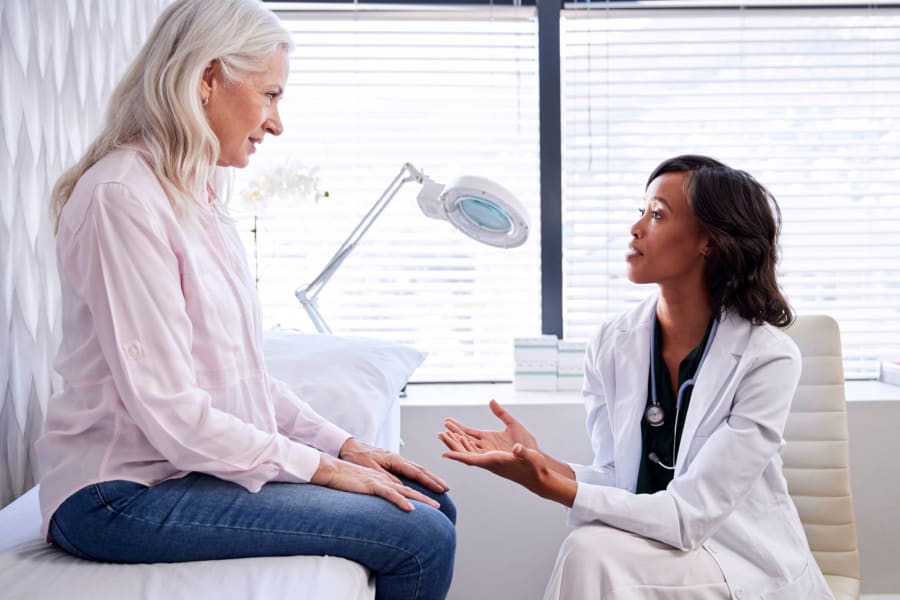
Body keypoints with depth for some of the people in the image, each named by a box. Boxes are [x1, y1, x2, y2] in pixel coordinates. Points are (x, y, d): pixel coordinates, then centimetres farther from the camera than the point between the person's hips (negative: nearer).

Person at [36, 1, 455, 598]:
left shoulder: (199, 196, 12)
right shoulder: (122, 196, -18)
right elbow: (168, 411, -22)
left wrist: (344, 445, 4)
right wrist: (322, 466, -14)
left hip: (203, 459, 9)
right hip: (125, 492, -9)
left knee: (431, 504, 3)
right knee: (420, 540, -17)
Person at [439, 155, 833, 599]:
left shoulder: (767, 358, -17)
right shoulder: (612, 344, -4)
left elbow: (688, 515, -20)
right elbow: (619, 484, -3)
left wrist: (553, 487, -29)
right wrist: (539, 461, -21)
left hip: (748, 562, -3)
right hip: (650, 553, 4)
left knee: (593, 553, -27)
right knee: (591, 552, -29)